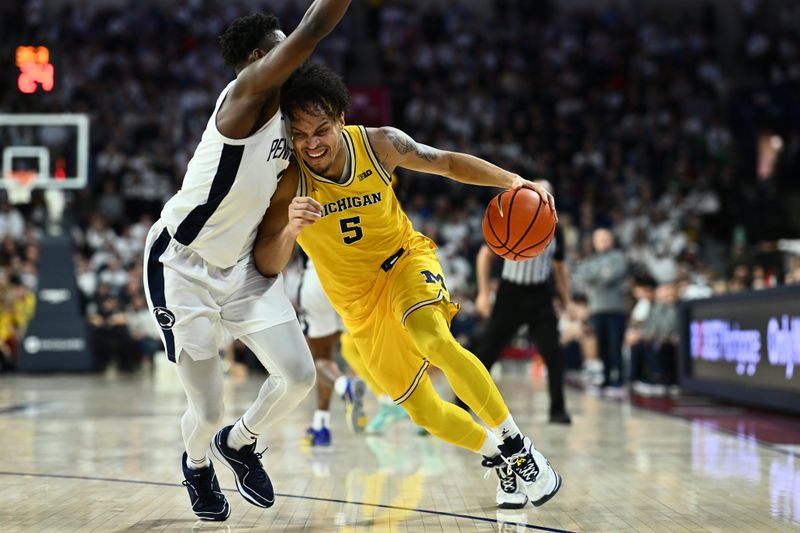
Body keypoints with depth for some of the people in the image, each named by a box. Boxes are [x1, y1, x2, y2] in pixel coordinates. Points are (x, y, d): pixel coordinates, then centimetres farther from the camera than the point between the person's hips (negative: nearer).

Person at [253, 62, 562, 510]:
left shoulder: (379, 144, -18)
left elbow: (447, 162, -2)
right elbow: (266, 267, -25)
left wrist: (512, 180, -16)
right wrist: (290, 230, -47)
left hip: (405, 259, -1)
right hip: (359, 300, 2)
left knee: (433, 339, -34)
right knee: (423, 411, 3)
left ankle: (517, 447, -21)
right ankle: (497, 456, 32)